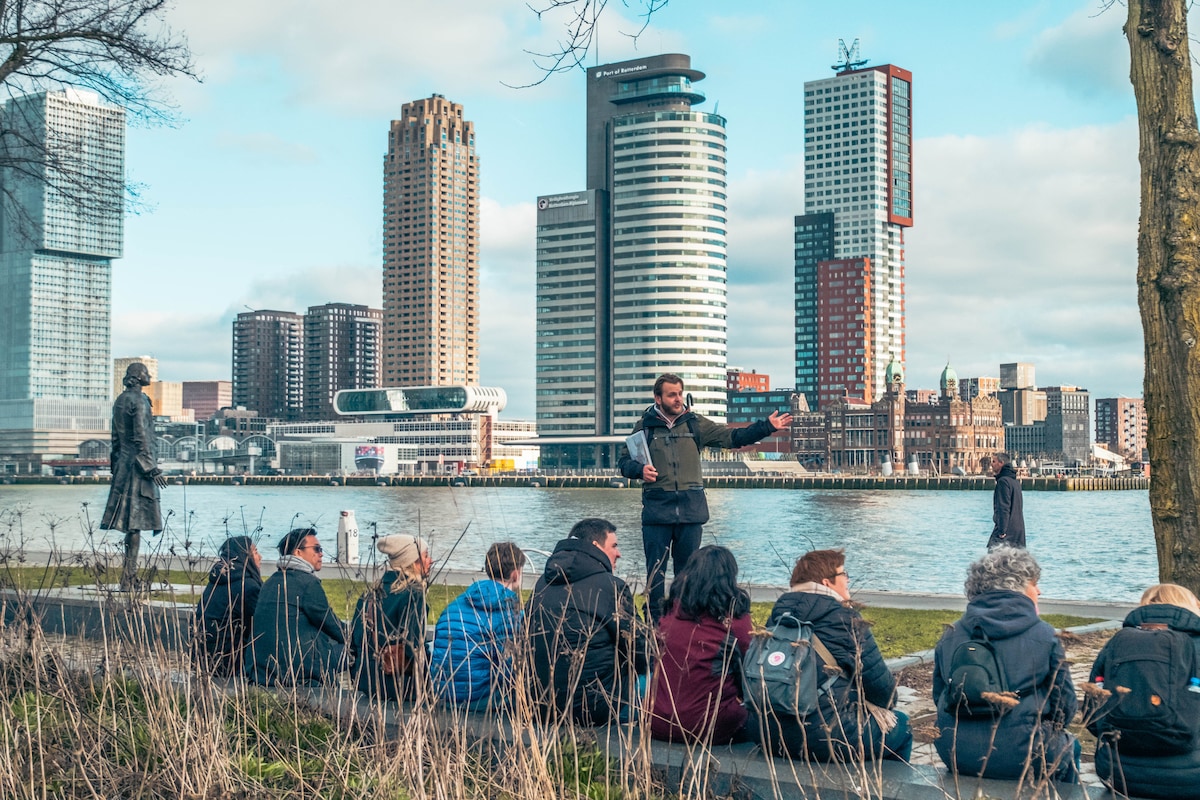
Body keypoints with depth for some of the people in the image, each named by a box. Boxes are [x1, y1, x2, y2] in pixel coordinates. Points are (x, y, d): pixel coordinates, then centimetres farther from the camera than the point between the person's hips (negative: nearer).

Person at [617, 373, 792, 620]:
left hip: (691, 508, 2)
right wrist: (639, 470, -13)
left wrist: (768, 426, -4)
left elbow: (733, 437, 6)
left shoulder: (695, 424, 9)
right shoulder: (645, 426, 5)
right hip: (657, 507, -2)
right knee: (655, 570, 0)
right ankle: (655, 623, 7)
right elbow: (624, 461, 9)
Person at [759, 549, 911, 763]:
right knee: (900, 724, 18)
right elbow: (878, 679, -6)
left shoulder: (778, 615, 9)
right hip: (829, 735, -7)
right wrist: (887, 704, 15)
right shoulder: (845, 619, -10)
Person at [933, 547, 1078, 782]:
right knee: (1069, 746, 29)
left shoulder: (950, 636, 3)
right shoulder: (1044, 636, -7)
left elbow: (939, 697, 12)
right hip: (1021, 757, -4)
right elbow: (1064, 706, -3)